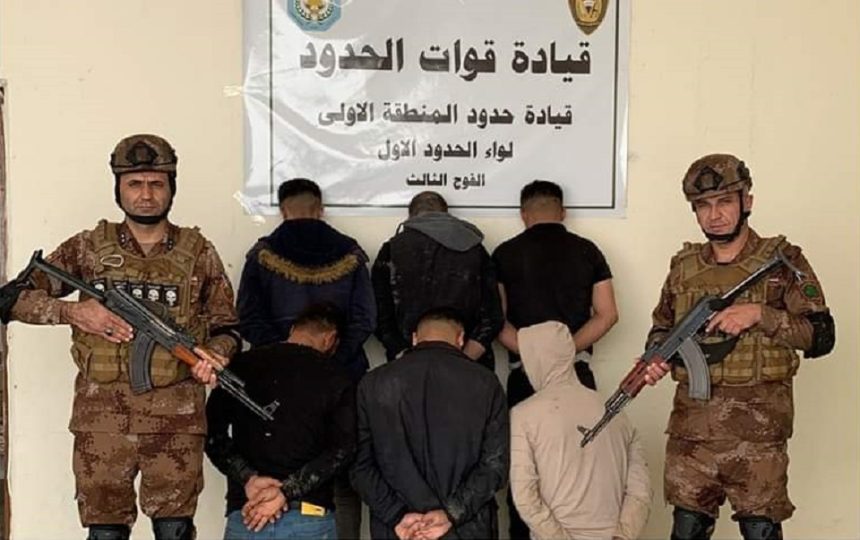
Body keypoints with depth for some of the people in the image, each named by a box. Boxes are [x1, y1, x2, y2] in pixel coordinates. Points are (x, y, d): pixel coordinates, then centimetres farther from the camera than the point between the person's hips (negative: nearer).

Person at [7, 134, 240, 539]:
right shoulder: (88, 248, 4)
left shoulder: (198, 253, 3)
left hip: (176, 419, 0)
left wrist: (214, 354, -13)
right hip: (101, 418, 1)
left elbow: (226, 327, 9)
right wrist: (72, 312, -11)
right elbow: (13, 298, 5)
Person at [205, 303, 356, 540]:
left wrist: (247, 478, -5)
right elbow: (342, 450, -8)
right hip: (310, 518, -2)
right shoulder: (336, 379, 2)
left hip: (243, 513, 2)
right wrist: (287, 491, -11)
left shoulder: (241, 365, 9)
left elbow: (213, 434, 2)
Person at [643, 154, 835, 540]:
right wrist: (656, 356, -3)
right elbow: (662, 326, 19)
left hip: (758, 425, -3)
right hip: (691, 423, 4)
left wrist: (759, 314, -19)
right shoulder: (683, 266, 8)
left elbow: (822, 337, -7)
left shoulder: (782, 261, -2)